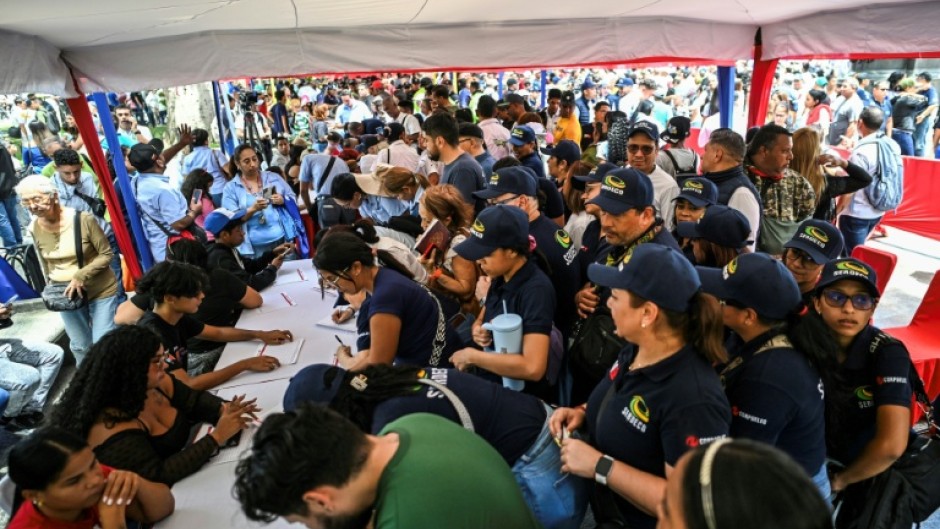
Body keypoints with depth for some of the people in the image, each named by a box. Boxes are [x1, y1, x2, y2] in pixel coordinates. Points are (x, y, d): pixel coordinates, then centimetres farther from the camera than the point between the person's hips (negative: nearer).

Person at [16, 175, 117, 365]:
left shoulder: (83, 219, -19)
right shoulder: (34, 228, -4)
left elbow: (106, 254, -14)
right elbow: (45, 263, 11)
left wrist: (80, 276, -22)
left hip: (100, 291, -4)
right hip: (66, 294, 4)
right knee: (79, 346, 16)